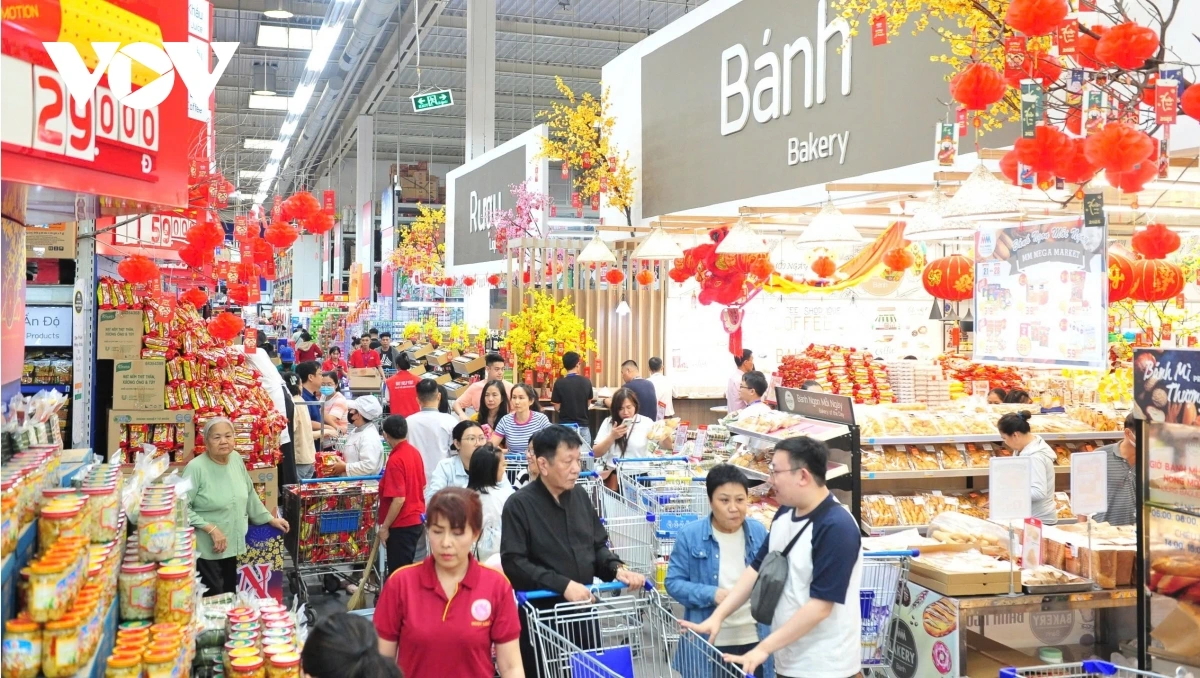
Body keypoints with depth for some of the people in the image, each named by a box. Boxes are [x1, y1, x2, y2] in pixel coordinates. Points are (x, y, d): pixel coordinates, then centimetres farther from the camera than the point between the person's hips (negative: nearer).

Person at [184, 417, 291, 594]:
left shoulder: (236, 459, 1)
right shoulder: (196, 467, -19)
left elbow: (249, 495, 14)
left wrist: (270, 519, 18)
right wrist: (211, 528, -22)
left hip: (232, 546, 6)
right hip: (206, 550, -6)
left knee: (230, 596, 17)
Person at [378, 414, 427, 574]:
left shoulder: (395, 460, -21)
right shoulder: (414, 452, 4)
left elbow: (399, 499, -24)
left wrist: (384, 526, -15)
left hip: (401, 525, -9)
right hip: (416, 520, 9)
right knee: (407, 568, 18)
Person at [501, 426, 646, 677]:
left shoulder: (580, 495, 6)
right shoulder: (520, 504, -12)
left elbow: (598, 546, 14)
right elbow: (514, 563, -18)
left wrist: (616, 568, -6)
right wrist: (562, 584, -24)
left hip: (583, 610, 6)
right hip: (542, 615, -6)